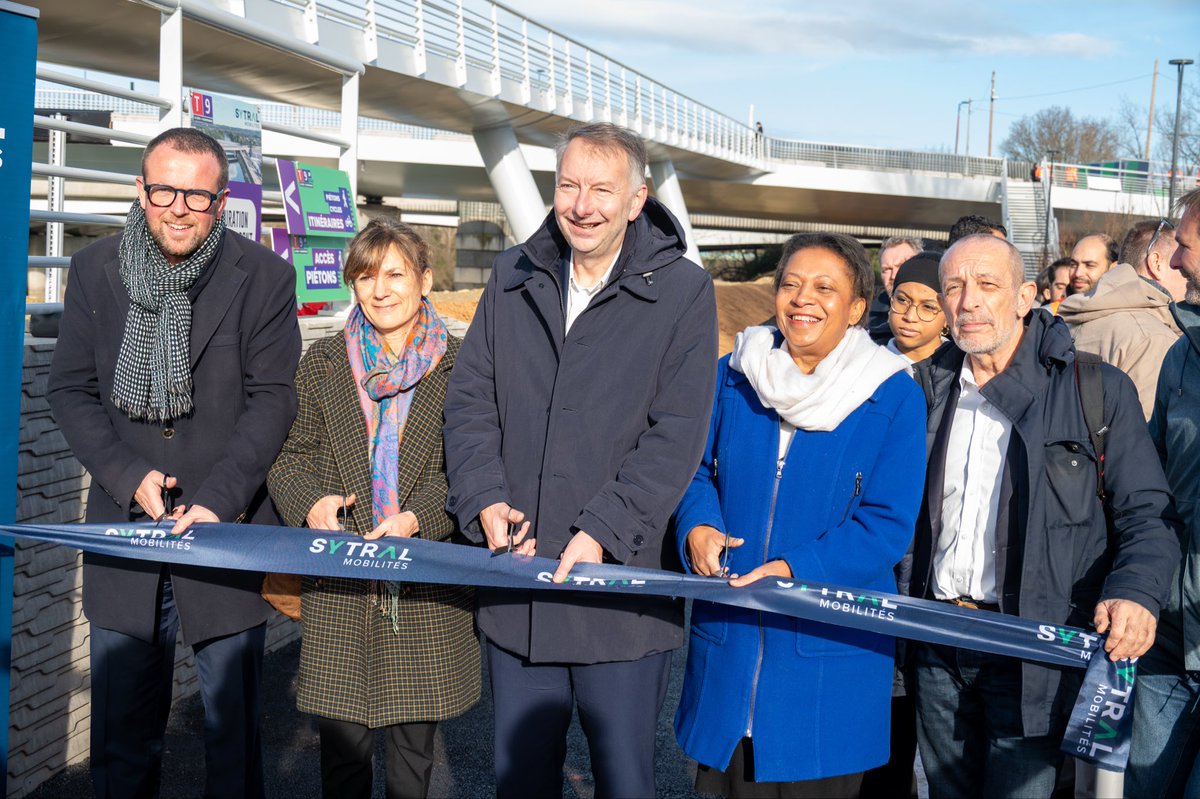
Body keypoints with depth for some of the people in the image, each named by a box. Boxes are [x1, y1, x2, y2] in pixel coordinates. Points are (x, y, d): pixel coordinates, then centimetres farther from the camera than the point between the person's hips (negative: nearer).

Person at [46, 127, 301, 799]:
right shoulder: (95, 270, 4)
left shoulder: (264, 277, -3)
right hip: (124, 527, 2)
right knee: (122, 726, 12)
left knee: (234, 723, 8)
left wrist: (220, 500, -16)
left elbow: (273, 397, -6)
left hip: (228, 530, -2)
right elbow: (71, 391, 4)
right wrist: (129, 478, -10)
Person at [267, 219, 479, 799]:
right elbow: (289, 455, 11)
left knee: (413, 744, 10)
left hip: (426, 578, -1)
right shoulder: (322, 362, 8)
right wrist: (311, 500, -9)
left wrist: (420, 517, -15)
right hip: (340, 584, 1)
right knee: (343, 744, 5)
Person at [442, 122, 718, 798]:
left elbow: (677, 436, -10)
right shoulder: (514, 277, 8)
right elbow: (470, 400, 8)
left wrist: (603, 530, -18)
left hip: (621, 580, -4)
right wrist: (483, 500, -7)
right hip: (516, 567, 4)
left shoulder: (683, 291, -5)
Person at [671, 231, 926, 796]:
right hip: (728, 635, 3)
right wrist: (697, 526, -9)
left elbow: (887, 525, -11)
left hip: (832, 646, -3)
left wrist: (796, 570, -21)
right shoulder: (733, 376, 4)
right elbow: (696, 468, 12)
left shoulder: (893, 397, -6)